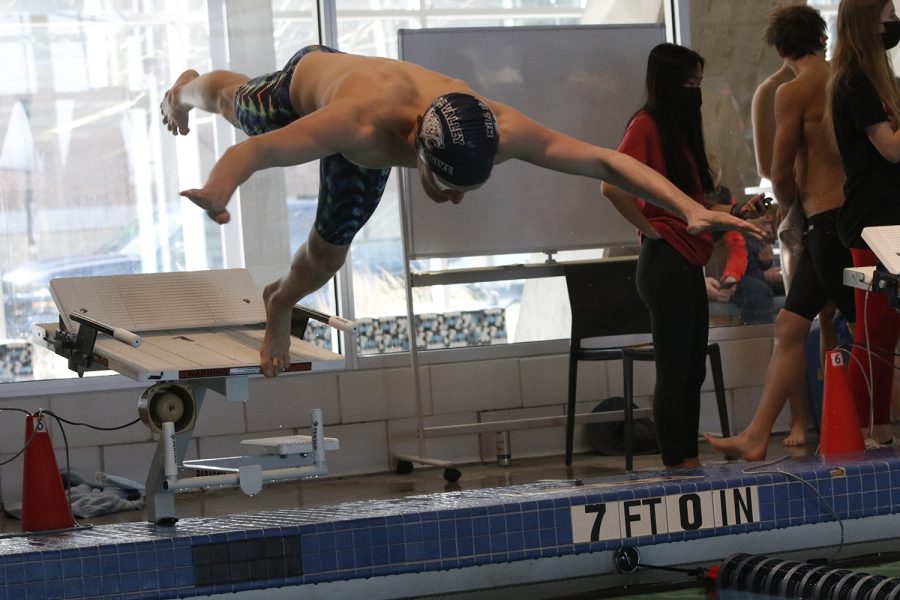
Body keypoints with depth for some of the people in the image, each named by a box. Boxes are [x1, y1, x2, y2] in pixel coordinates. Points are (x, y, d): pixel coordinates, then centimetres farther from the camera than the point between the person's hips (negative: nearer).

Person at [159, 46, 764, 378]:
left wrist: (691, 208, -47)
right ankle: (188, 86, 69)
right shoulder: (361, 124, -56)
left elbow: (605, 160, -38)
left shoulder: (496, 128, -44)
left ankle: (280, 304, 50)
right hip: (305, 76, -3)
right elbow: (255, 150, -60)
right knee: (236, 102, 32)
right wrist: (216, 191, -82)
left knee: (328, 251, 15)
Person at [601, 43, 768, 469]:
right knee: (674, 370, -6)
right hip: (665, 260, -9)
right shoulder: (646, 125, -11)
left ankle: (691, 464, 15)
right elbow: (613, 186, -24)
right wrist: (651, 229, -16)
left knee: (692, 369, 10)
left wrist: (736, 211, 10)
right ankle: (676, 467, -3)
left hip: (687, 262, 9)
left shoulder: (680, 128, 17)